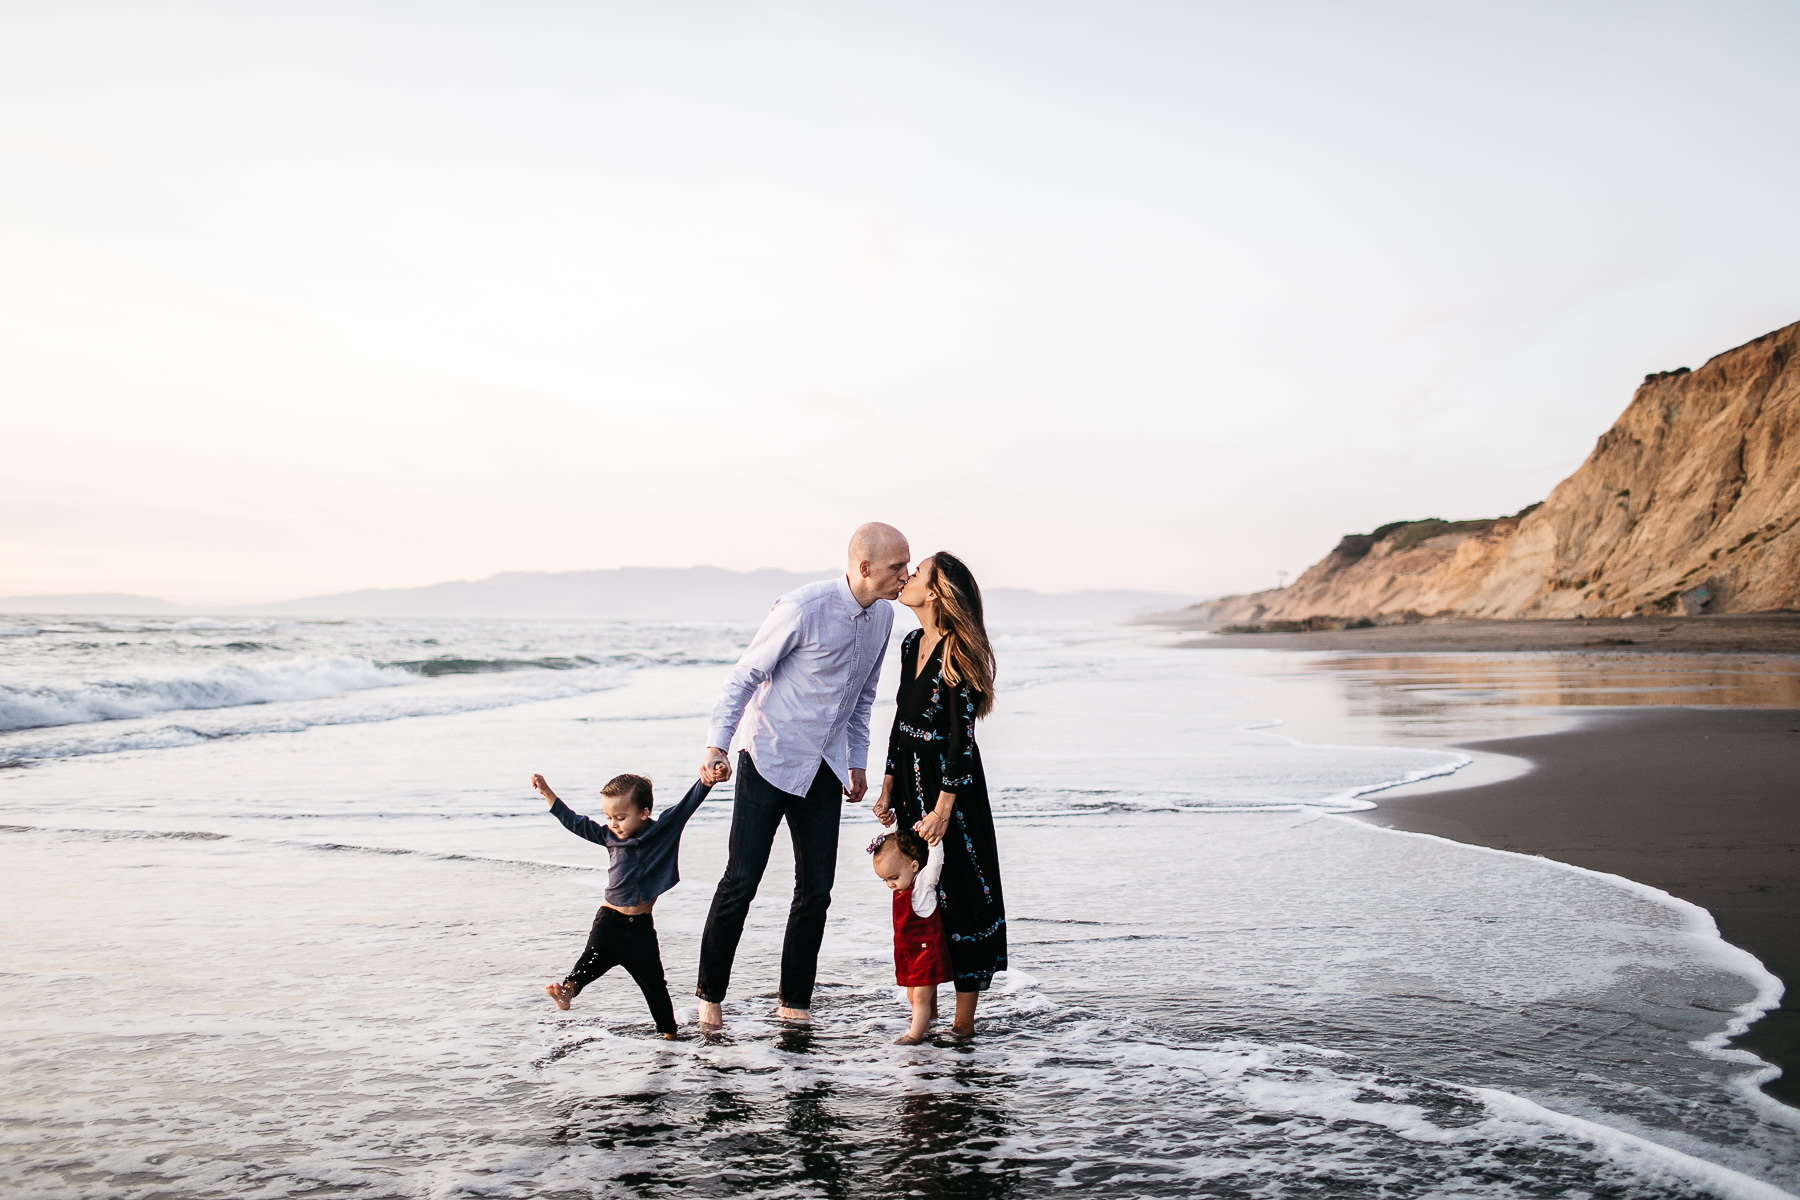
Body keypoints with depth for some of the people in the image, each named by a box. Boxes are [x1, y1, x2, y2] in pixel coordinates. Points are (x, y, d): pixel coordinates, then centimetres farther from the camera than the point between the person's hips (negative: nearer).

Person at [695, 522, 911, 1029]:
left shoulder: (883, 616, 2)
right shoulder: (804, 608, -19)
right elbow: (745, 674, -12)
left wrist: (858, 760, 17)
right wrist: (717, 743, -19)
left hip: (823, 768, 6)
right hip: (769, 759, -6)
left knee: (816, 890, 5)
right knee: (741, 882, -3)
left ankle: (794, 1001, 18)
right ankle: (710, 994, 14)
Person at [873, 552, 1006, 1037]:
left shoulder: (958, 653, -17)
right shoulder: (912, 644, 7)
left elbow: (962, 737, -18)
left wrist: (943, 809, -19)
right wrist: (888, 788, 14)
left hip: (952, 785, -8)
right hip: (912, 782, 8)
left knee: (960, 897, 0)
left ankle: (964, 1023, 10)